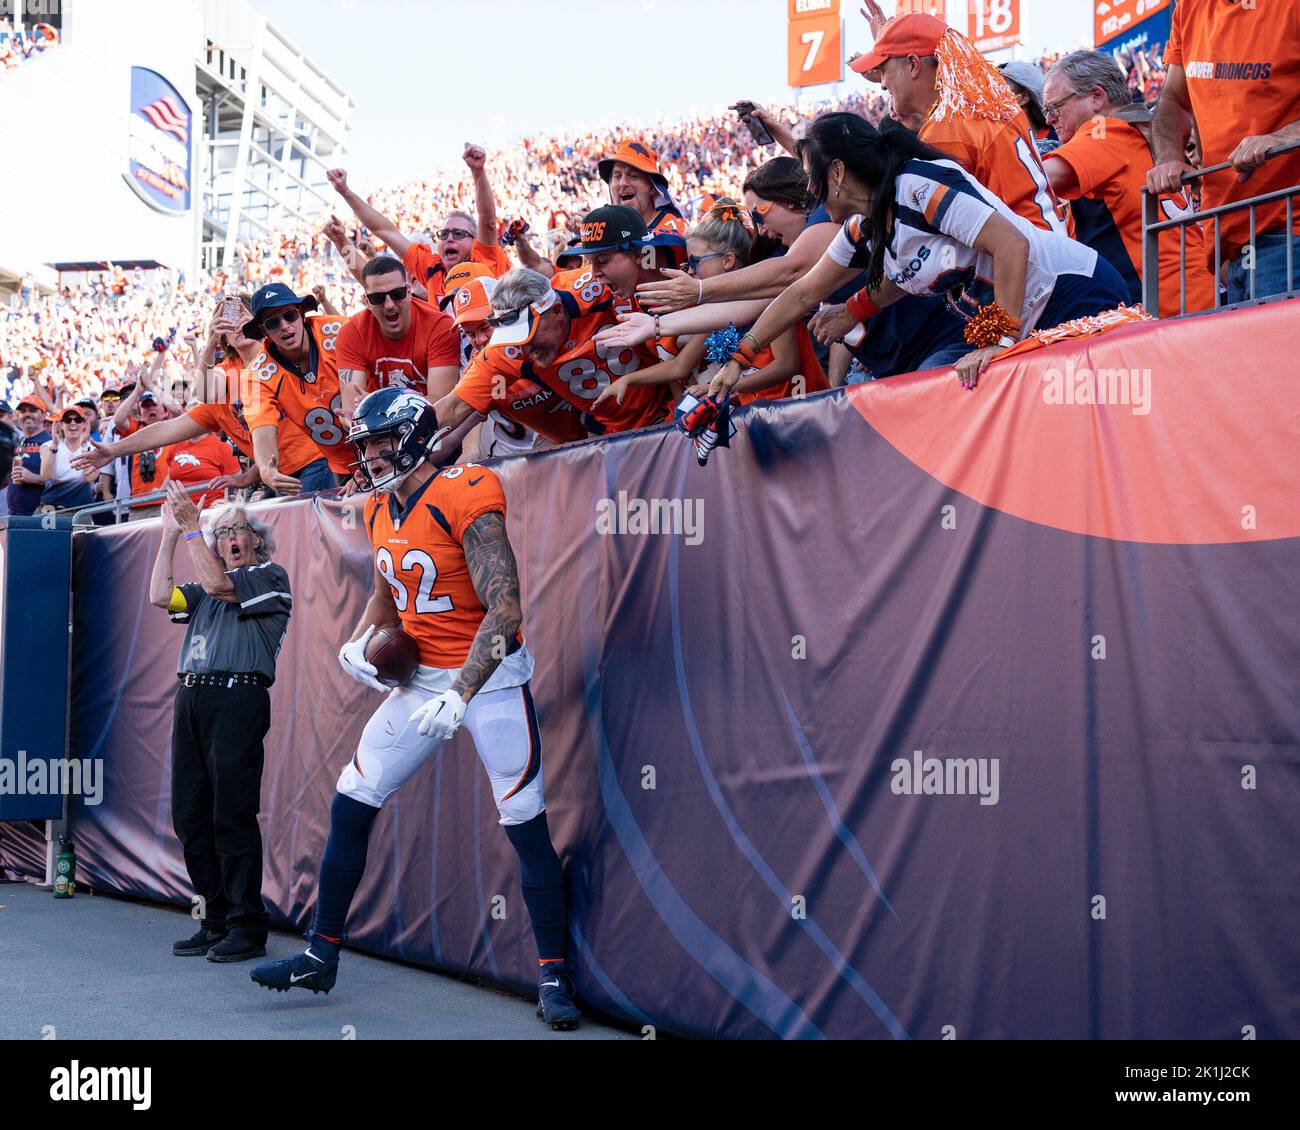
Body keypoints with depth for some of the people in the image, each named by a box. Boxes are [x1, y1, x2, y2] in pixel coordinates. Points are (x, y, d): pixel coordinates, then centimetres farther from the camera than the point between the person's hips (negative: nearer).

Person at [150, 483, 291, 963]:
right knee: (190, 816, 5)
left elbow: (217, 584, -10)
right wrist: (170, 534, 13)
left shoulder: (270, 577, 4)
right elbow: (161, 596, 12)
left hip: (237, 699, -7)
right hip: (191, 700, 7)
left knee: (232, 815, -10)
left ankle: (247, 927, -6)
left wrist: (191, 527, -4)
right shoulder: (205, 589, 25)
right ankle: (216, 921, 12)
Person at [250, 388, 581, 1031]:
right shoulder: (381, 511, 6)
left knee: (527, 826, -5)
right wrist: (359, 644, 2)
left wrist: (460, 695, -29)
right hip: (419, 679, 7)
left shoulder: (465, 499, -18)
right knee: (350, 804, 4)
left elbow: (504, 611, -24)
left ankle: (553, 976, 7)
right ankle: (322, 955, 16)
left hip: (490, 677, -7)